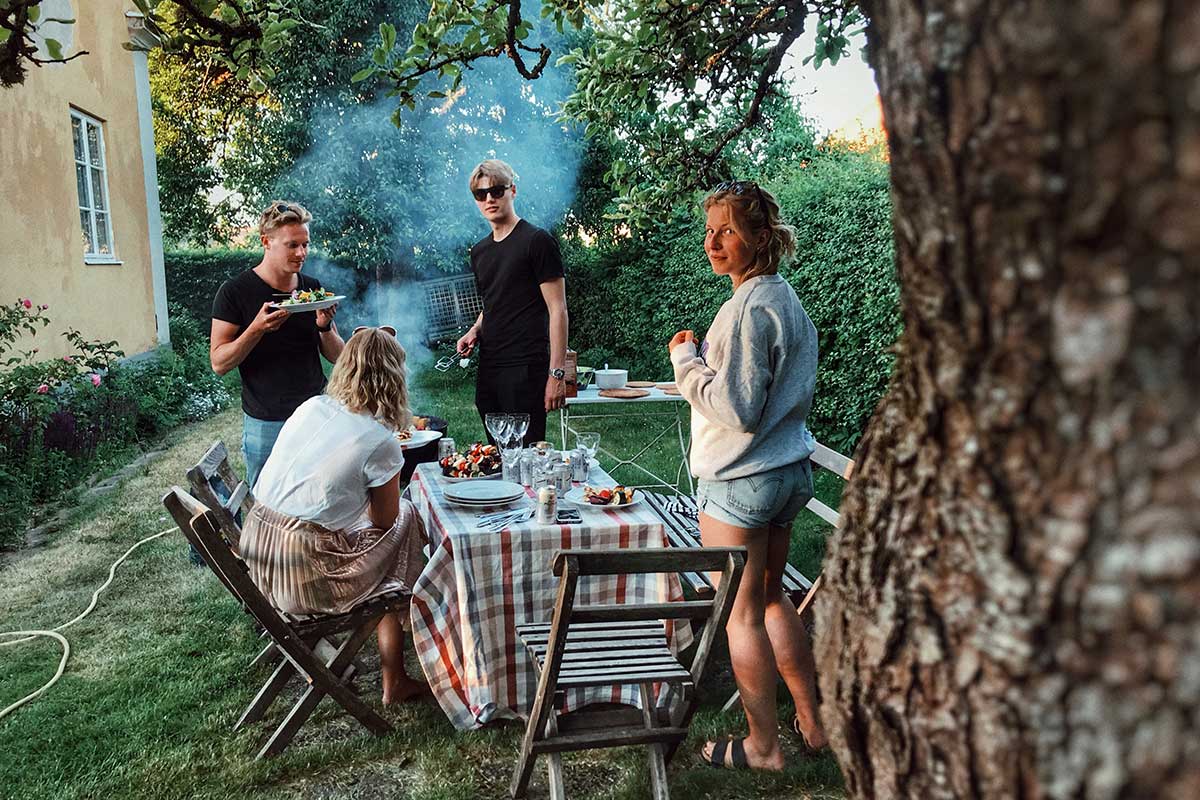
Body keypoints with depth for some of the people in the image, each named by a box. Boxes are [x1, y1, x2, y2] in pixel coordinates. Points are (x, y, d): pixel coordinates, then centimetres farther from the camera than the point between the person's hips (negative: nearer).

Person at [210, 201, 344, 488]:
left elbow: (337, 356, 8)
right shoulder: (235, 292, -6)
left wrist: (324, 326, -12)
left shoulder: (313, 288, 5)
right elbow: (219, 363, -10)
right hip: (266, 422, -3)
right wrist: (257, 328, -24)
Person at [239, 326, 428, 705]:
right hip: (305, 580, -7)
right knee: (406, 517, 15)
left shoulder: (310, 407, 4)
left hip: (255, 561, 7)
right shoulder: (380, 442, -14)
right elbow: (384, 521, -1)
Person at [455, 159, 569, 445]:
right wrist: (475, 331, 7)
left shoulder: (537, 241, -6)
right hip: (488, 368, 7)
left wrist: (557, 373, -15)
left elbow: (558, 309, -10)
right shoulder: (479, 251, 16)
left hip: (526, 368, -7)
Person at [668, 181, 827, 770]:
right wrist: (707, 358, 15)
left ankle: (763, 747, 19)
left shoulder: (748, 308, -20)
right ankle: (812, 722, 31)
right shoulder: (787, 298, 11)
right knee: (771, 596, 21)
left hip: (740, 479, -10)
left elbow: (736, 409, -23)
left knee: (741, 612, 4)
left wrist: (685, 360, -11)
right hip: (790, 469, 10)